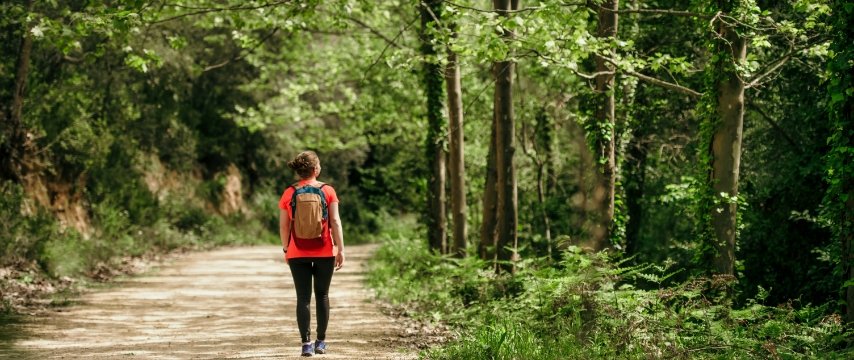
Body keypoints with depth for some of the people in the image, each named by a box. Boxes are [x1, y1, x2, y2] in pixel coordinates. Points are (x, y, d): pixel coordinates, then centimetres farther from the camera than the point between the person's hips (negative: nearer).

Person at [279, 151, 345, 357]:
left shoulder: (289, 193, -1)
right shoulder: (327, 191, -4)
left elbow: (284, 225, 1)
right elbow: (335, 222, -6)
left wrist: (285, 249, 13)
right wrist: (340, 249, -2)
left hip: (298, 254, 0)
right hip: (324, 252, 0)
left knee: (303, 298, 3)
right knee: (322, 296, 13)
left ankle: (306, 343, -4)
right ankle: (321, 342, 15)